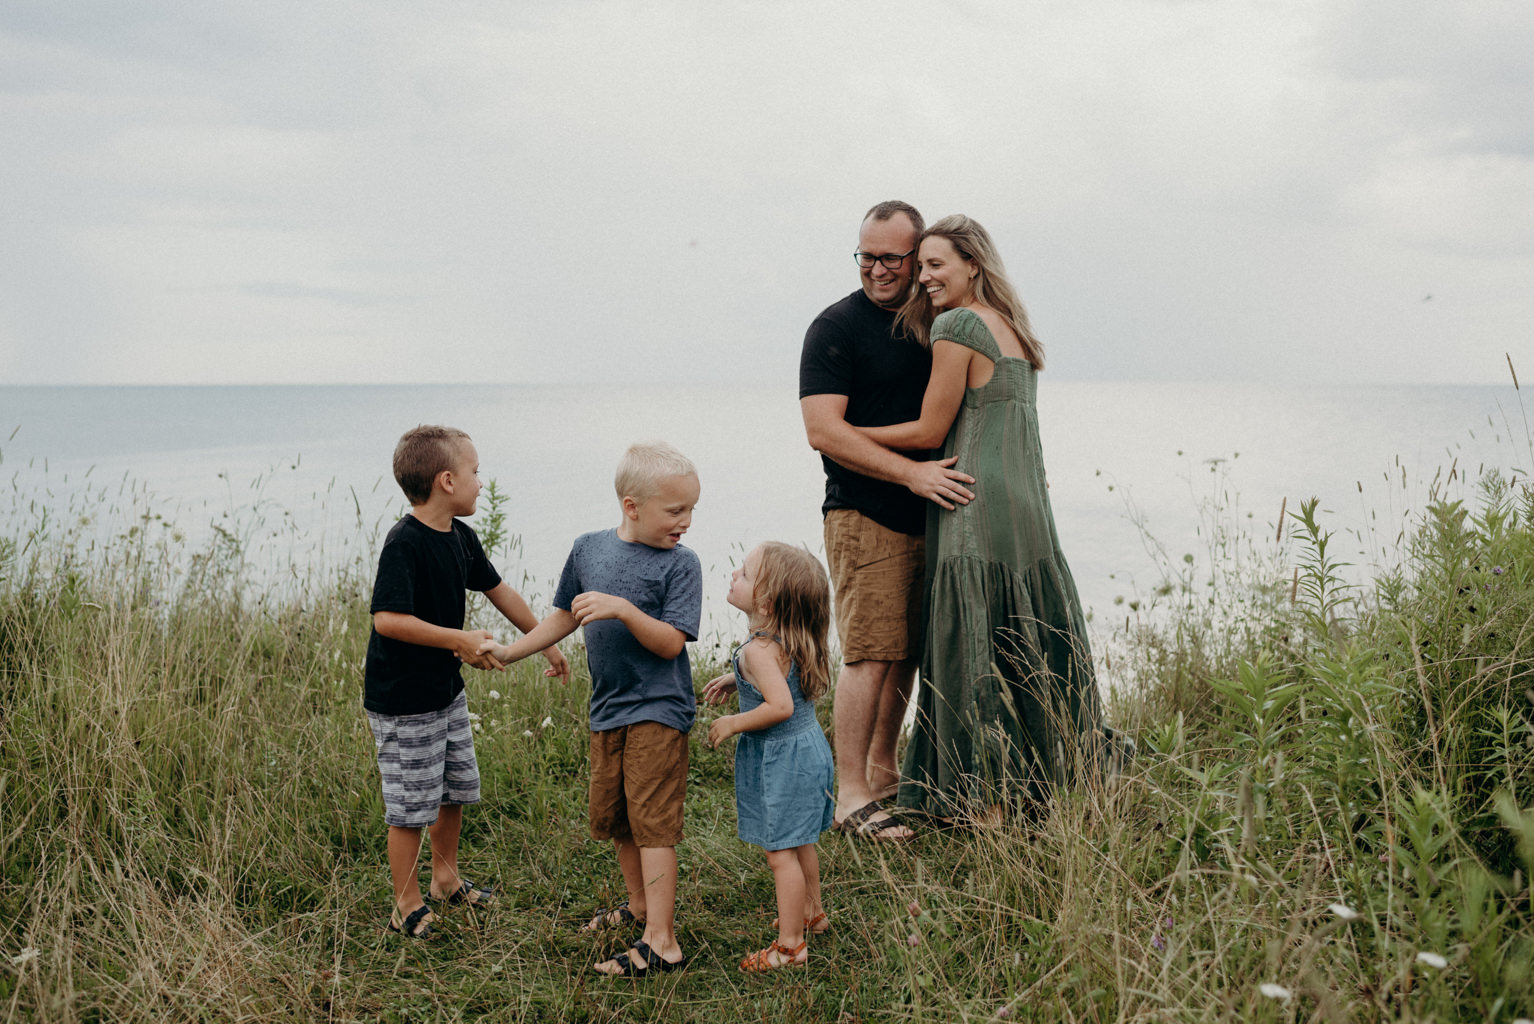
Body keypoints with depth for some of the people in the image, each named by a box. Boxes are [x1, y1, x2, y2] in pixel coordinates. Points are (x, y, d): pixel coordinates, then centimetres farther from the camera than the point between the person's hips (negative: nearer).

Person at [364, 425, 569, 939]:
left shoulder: (461, 537, 3)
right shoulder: (404, 543, -23)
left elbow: (500, 591, 16)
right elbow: (388, 618, -32)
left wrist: (547, 642, 23)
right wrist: (460, 640, -27)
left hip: (447, 690, 9)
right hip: (403, 701, -9)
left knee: (456, 790, 20)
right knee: (411, 806, 2)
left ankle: (445, 878, 40)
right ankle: (408, 906, 18)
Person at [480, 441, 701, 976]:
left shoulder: (680, 563, -11)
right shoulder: (589, 548, 3)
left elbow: (671, 643, -18)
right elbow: (564, 616, 16)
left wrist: (622, 609, -30)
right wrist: (509, 652, 14)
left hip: (657, 711, -6)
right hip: (608, 709, 6)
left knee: (651, 821, -8)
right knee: (613, 816, 17)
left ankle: (662, 942, -5)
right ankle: (640, 906, 38)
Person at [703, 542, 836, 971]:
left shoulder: (758, 650, -26)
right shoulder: (791, 639, 3)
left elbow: (780, 706, -34)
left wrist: (733, 723, -20)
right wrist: (736, 680, 18)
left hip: (782, 758, -10)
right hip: (807, 746, 10)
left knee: (781, 852, -1)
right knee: (800, 842, 26)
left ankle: (789, 945, 7)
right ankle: (811, 912, 43)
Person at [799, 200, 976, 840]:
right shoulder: (836, 327, -7)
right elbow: (824, 431, -16)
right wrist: (911, 472, -22)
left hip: (928, 515, 7)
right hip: (865, 517, -6)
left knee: (908, 653, 12)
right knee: (870, 656, -9)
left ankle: (883, 772, 27)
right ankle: (851, 795, -2)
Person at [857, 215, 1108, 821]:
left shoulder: (956, 325, -9)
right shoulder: (1011, 326, 18)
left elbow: (930, 432, -8)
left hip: (978, 510, -9)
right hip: (1028, 507, 9)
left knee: (974, 656, -3)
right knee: (1023, 652, 13)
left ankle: (989, 806, 2)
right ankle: (1037, 788, 20)